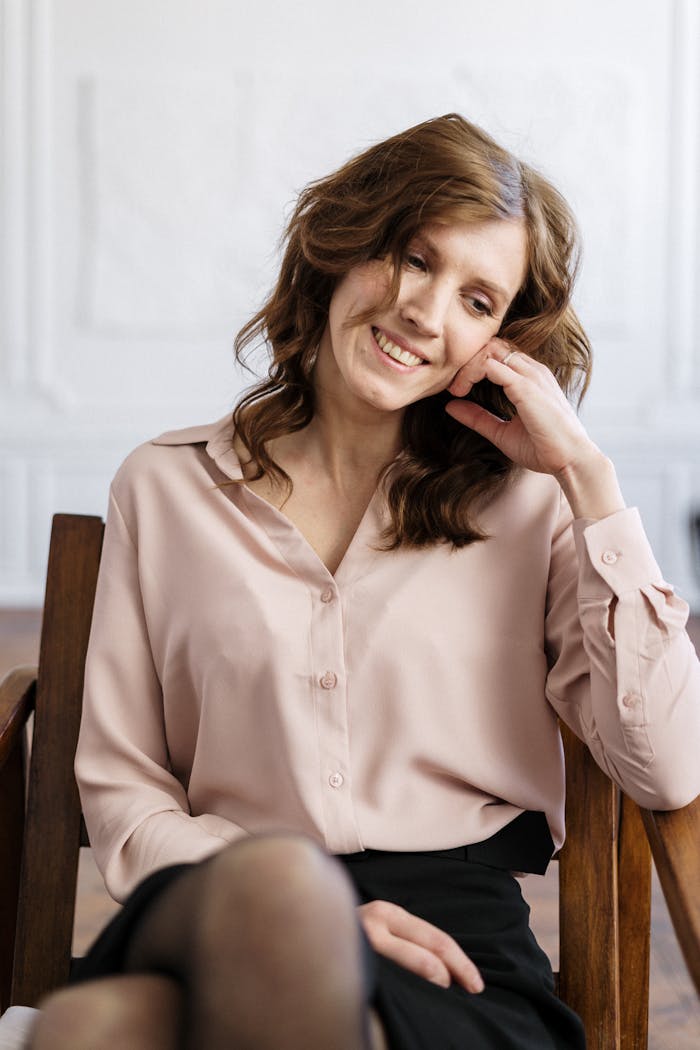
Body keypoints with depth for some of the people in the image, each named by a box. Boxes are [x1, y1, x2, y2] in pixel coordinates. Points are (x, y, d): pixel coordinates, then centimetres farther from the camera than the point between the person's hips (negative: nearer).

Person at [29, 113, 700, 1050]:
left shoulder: (527, 505, 12)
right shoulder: (166, 487, 13)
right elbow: (119, 786, 8)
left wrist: (587, 472, 1)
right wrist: (289, 907, -11)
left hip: (456, 945, -1)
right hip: (215, 916, 1)